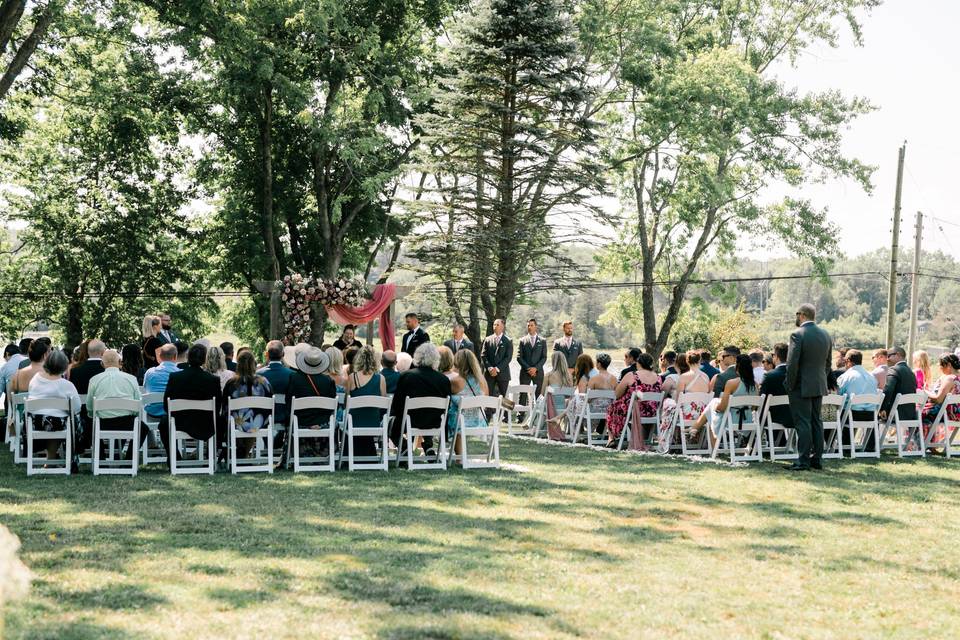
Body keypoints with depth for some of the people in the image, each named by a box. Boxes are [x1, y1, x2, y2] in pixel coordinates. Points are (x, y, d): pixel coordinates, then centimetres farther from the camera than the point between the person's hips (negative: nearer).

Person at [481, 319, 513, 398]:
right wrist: (489, 368, -10)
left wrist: (497, 368, -13)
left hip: (502, 373, -2)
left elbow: (508, 357, -5)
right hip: (489, 373, 2)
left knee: (504, 397, 0)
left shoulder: (508, 341, 2)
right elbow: (483, 355, 5)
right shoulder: (487, 340, 10)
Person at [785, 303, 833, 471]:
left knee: (803, 424, -5)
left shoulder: (798, 334, -15)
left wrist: (790, 386, -9)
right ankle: (816, 459, 16)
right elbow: (828, 363, 12)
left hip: (802, 387, -7)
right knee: (816, 422, 12)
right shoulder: (826, 335, 8)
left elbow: (792, 364, -17)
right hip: (819, 387, 7)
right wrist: (822, 380, 17)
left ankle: (803, 461, -5)